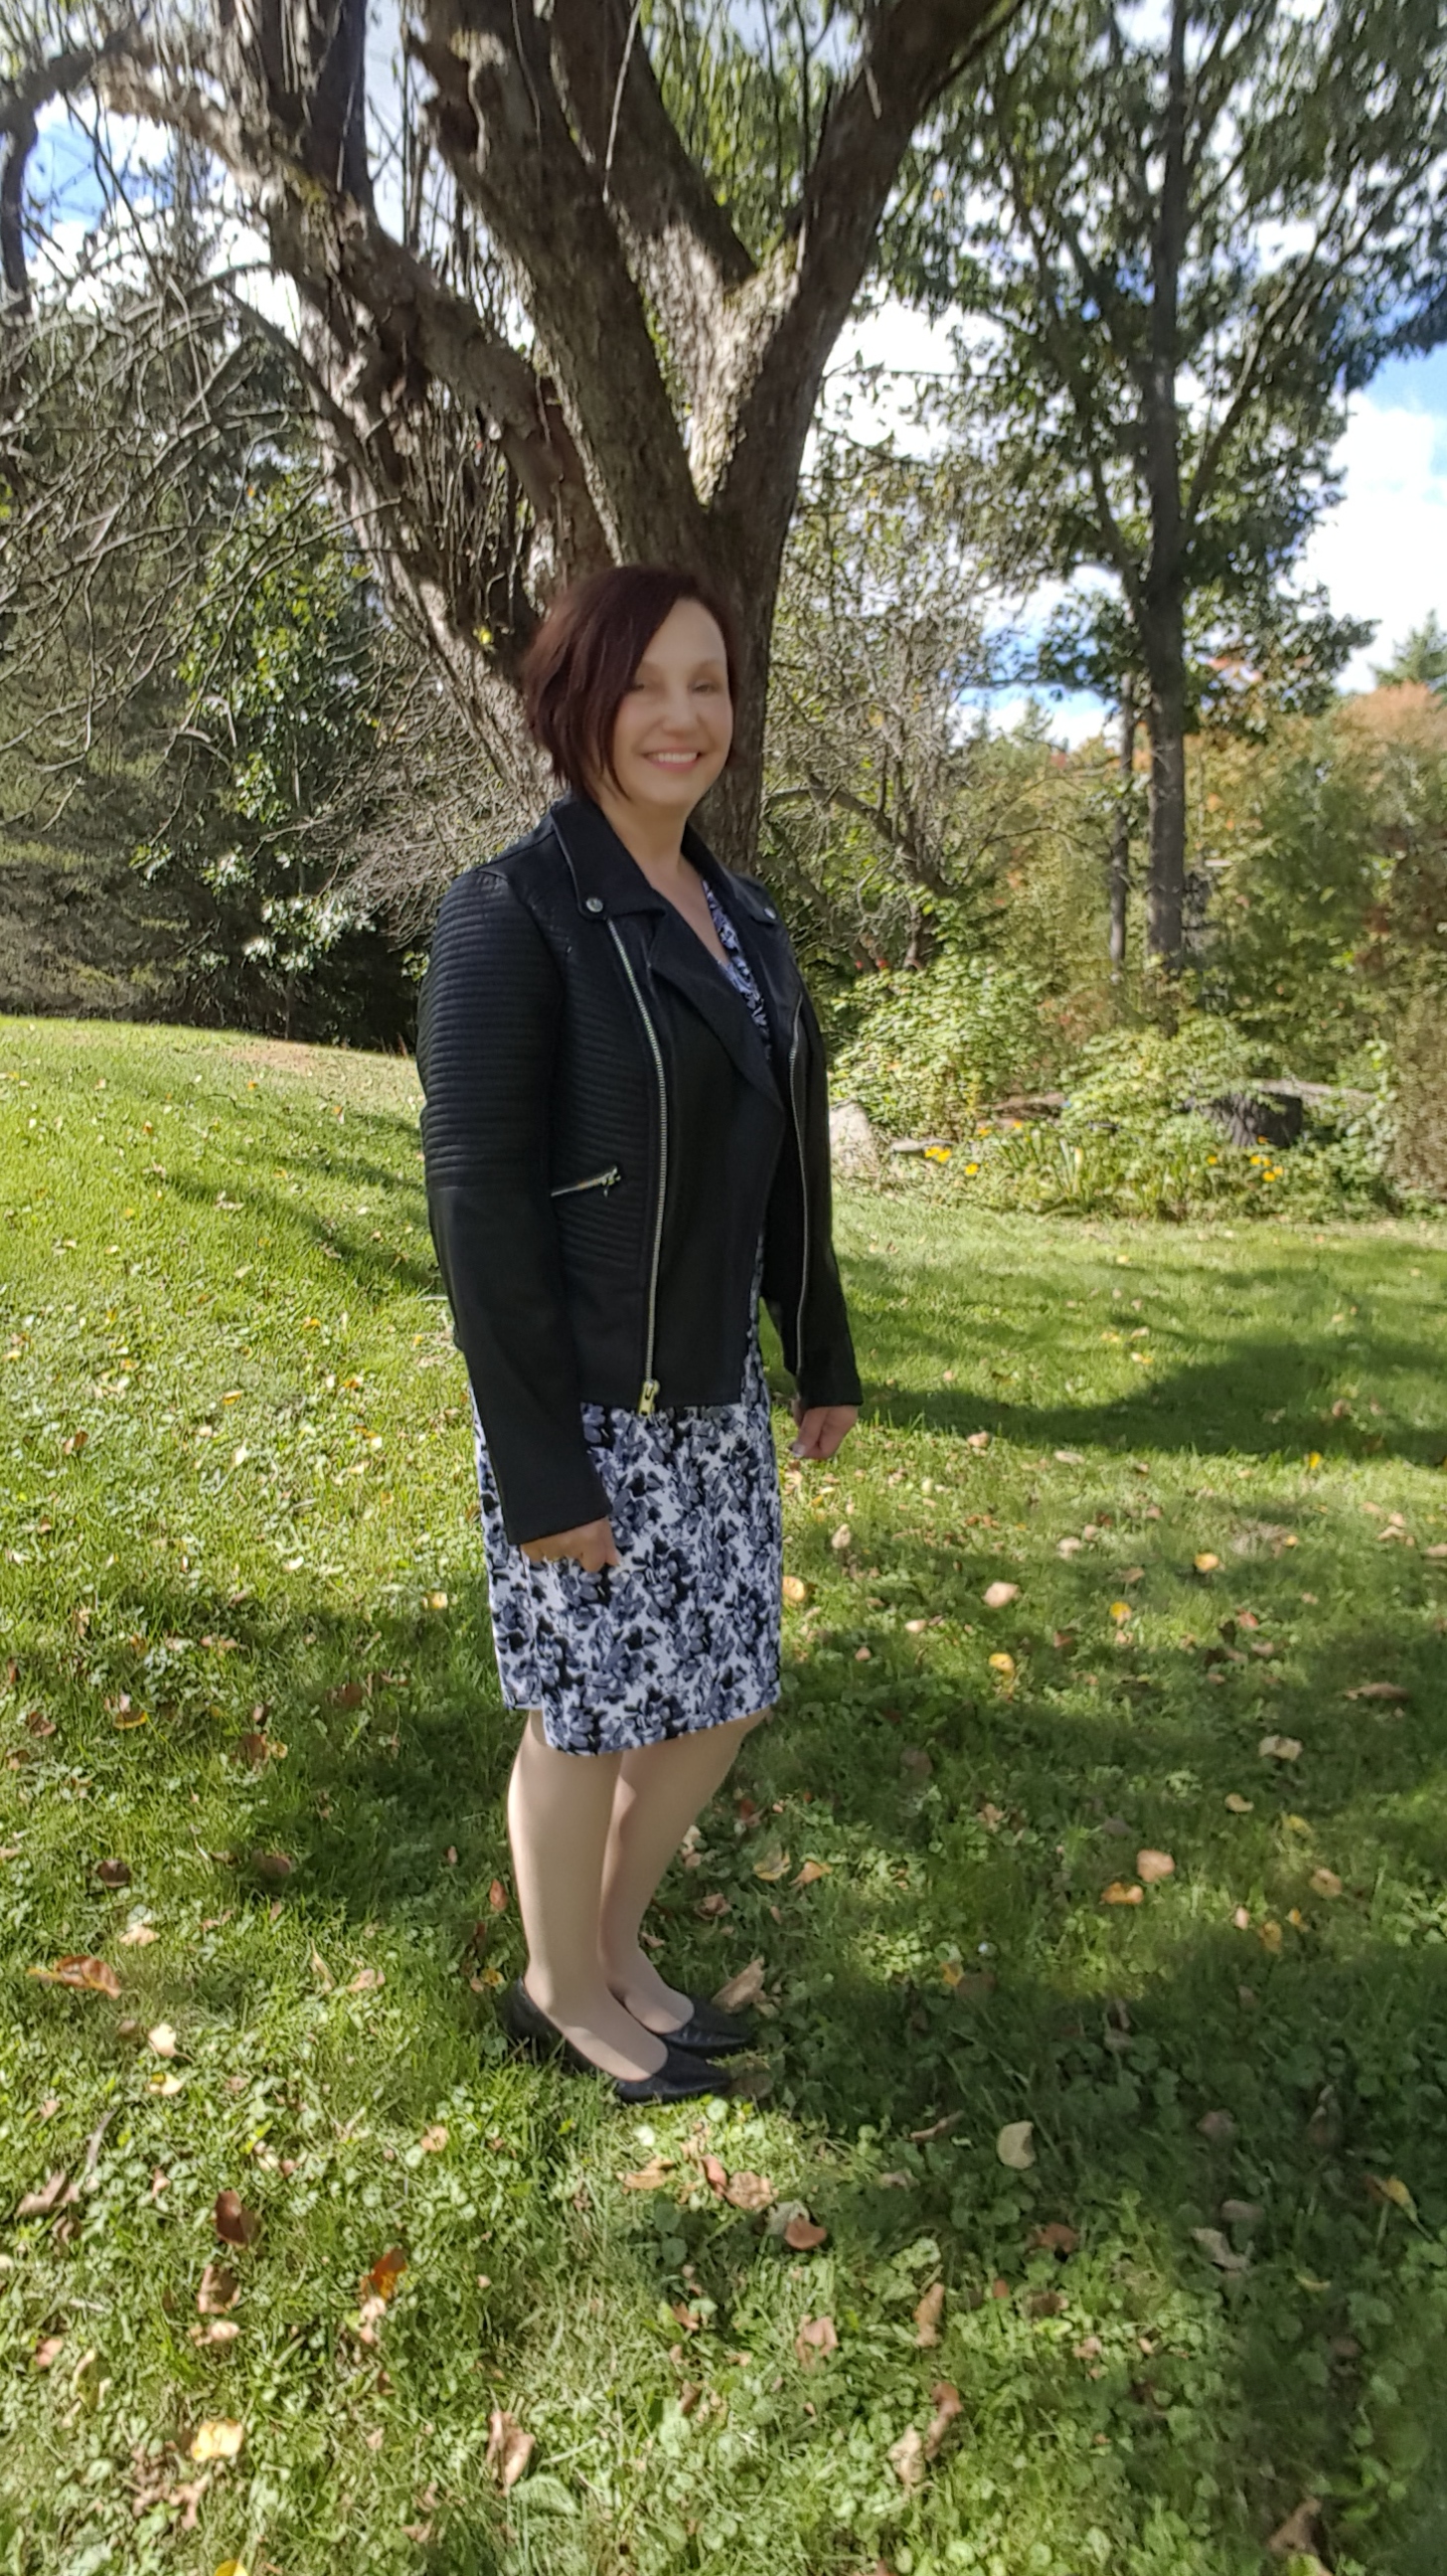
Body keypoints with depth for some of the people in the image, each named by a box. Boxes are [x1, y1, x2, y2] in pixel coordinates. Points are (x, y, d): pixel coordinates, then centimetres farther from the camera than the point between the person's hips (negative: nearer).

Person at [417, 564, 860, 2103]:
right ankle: (563, 1994, 37)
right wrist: (537, 1470, -18)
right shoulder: (512, 914, -14)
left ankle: (617, 1947, 41)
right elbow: (476, 1200, -18)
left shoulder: (740, 915, 9)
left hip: (715, 1397, 8)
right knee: (589, 1719, 10)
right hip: (588, 1411, -7)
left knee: (716, 1700, 17)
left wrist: (822, 1358, 15)